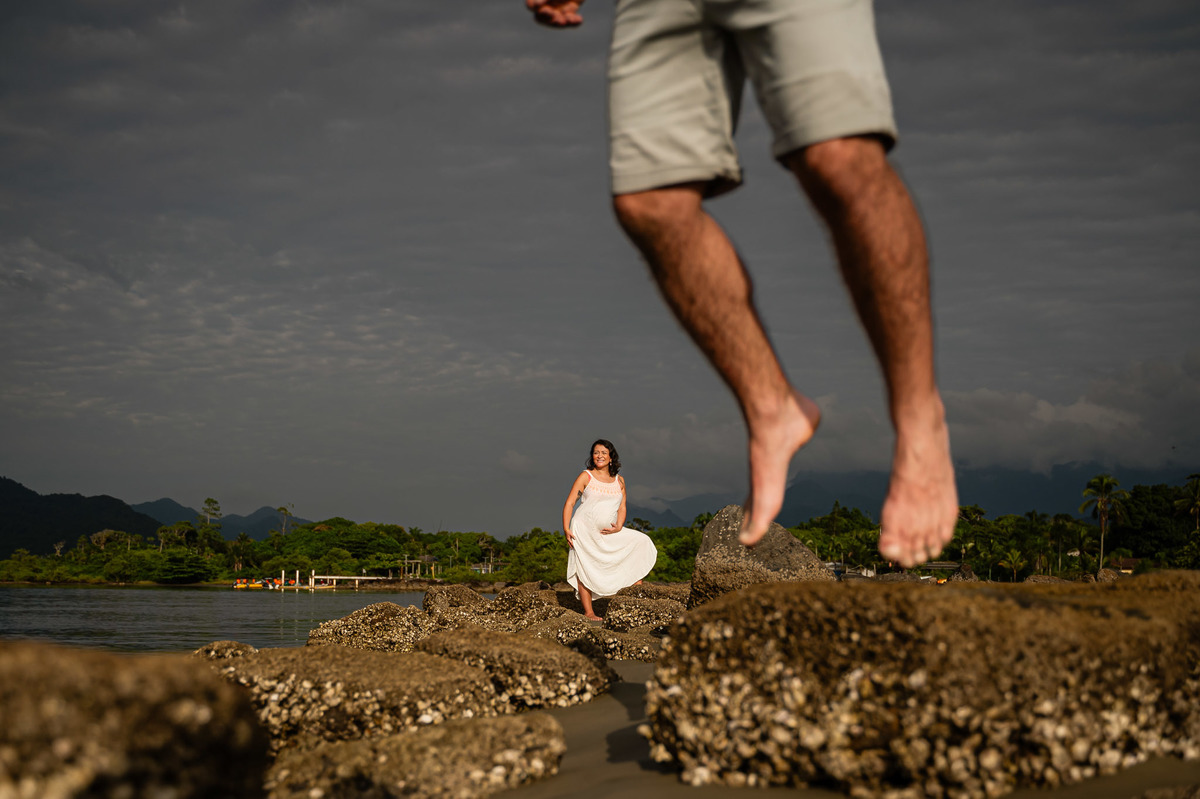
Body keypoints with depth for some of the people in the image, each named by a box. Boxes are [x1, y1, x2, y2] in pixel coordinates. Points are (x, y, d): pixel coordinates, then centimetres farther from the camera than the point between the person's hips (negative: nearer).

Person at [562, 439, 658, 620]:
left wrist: (618, 527, -8)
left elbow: (622, 508, 11)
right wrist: (566, 529, -13)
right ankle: (588, 612, -5)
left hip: (607, 532, 4)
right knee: (585, 569, -7)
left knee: (641, 541, -3)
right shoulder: (586, 477, -1)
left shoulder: (619, 481, 10)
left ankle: (636, 582, -1)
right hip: (584, 529, -4)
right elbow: (569, 503, -3)